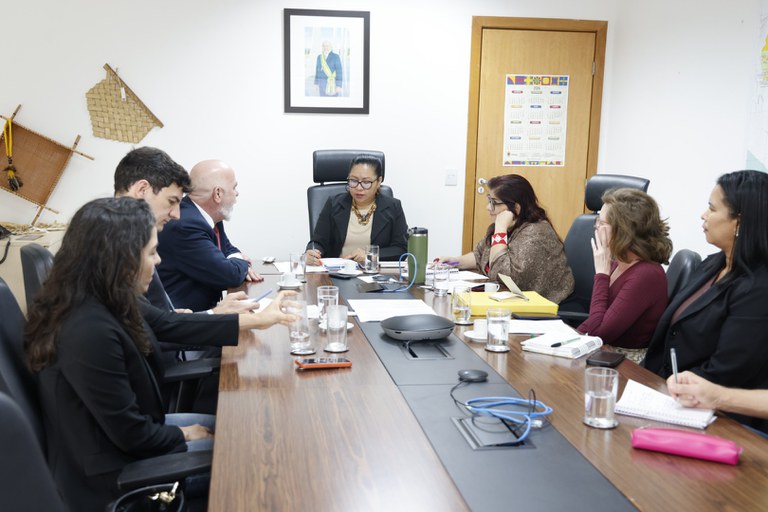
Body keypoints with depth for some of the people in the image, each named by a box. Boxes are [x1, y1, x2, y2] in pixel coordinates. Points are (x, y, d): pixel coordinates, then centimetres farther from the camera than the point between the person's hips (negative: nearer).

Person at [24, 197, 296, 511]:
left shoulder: (101, 303, -6)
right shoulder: (91, 331, -34)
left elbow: (174, 325, 4)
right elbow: (134, 435, -26)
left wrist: (256, 319, 4)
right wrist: (182, 435, -7)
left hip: (116, 436, 8)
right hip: (111, 471, -8)